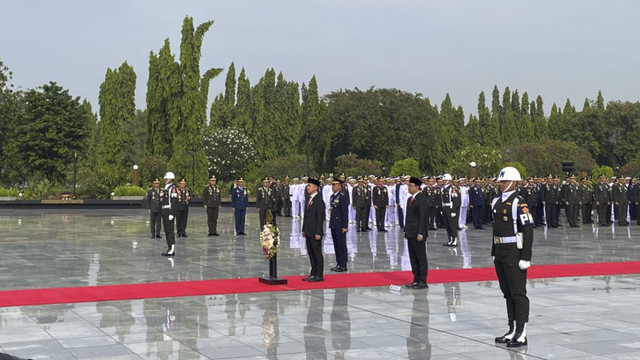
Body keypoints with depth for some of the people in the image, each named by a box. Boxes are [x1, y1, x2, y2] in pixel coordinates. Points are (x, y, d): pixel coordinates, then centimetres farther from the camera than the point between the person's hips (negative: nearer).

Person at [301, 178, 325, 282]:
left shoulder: (319, 200, -13)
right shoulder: (309, 200, 14)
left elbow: (320, 217, -16)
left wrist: (318, 233, -19)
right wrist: (304, 229, 15)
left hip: (315, 233, -9)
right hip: (308, 232, 9)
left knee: (317, 253, -2)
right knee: (311, 253, 13)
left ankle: (319, 275, 3)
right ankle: (313, 274, 20)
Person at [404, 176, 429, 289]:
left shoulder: (421, 199, -12)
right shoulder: (410, 199, 16)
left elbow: (423, 217, -16)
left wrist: (420, 233, -20)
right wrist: (406, 231, 15)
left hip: (417, 234, -9)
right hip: (410, 234, 9)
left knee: (421, 258, -2)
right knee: (413, 258, 11)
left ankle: (422, 281, 2)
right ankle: (416, 279, 17)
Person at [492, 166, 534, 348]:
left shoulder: (519, 203, -13)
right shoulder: (497, 202, 12)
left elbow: (528, 230, -16)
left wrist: (526, 257, -19)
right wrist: (494, 253, 18)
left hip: (514, 253, -9)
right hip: (500, 253, 9)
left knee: (518, 293, -3)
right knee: (508, 294, 13)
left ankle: (521, 334, 2)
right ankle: (512, 331, 22)